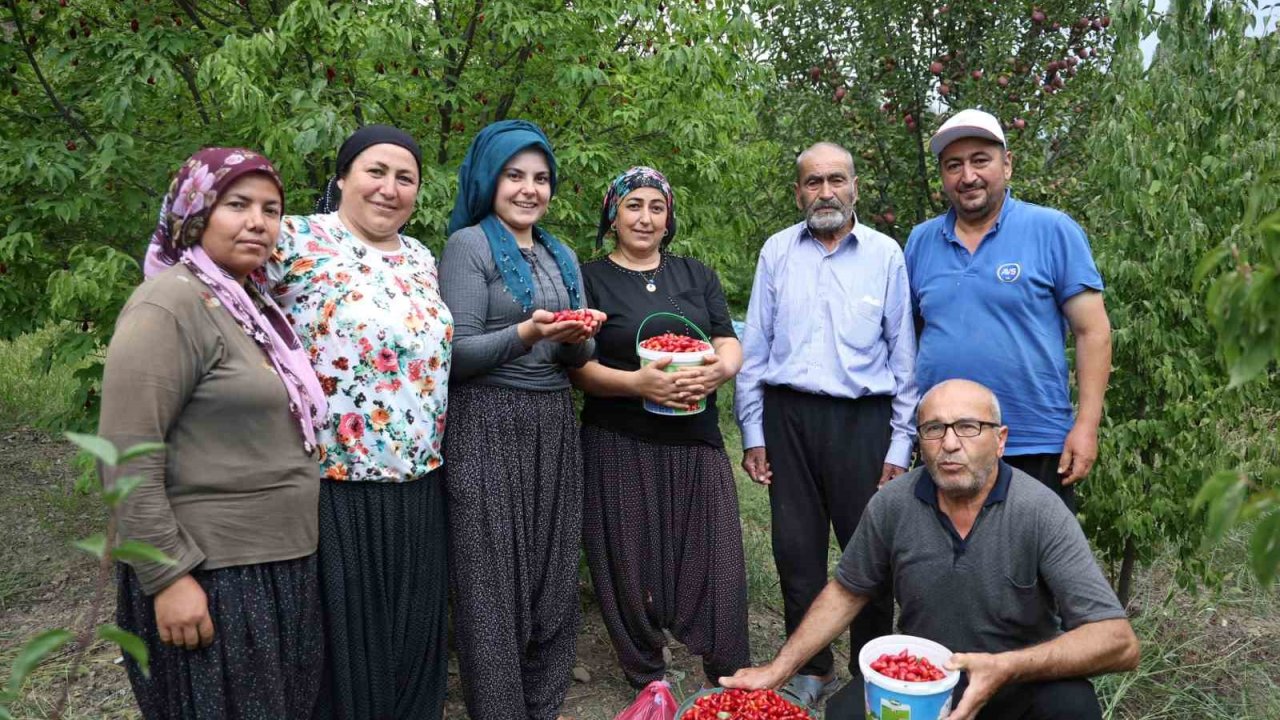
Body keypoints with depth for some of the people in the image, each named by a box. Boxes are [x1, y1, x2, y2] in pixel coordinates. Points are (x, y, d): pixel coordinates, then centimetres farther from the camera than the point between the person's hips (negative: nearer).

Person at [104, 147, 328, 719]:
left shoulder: (250, 304, 12)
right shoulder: (171, 305, -15)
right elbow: (128, 458, -20)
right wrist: (168, 576, -21)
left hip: (281, 568, 9)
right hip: (208, 577, -8)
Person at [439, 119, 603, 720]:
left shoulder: (563, 257, 16)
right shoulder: (469, 244, -2)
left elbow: (581, 356, 14)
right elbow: (457, 354, -9)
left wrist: (578, 339, -8)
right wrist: (523, 335, -24)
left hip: (554, 425, 6)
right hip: (489, 427, -5)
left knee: (553, 575, 9)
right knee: (493, 580, -1)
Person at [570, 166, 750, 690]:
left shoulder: (696, 276, 14)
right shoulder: (589, 279, 2)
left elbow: (730, 345, 9)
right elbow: (578, 367, -4)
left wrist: (719, 369, -15)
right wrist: (638, 382, -21)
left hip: (696, 442, 3)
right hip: (620, 447, -2)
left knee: (715, 559, 1)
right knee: (632, 563, 4)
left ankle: (733, 679, 19)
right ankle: (647, 678, 24)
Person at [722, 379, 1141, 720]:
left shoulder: (1039, 512, -19)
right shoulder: (891, 505, -10)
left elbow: (1119, 642, -23)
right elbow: (847, 592, 5)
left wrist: (1007, 668, -37)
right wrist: (778, 670, 1)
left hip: (1019, 685, -1)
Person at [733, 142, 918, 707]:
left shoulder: (886, 254, 3)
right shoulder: (777, 251, 7)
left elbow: (904, 354, 4)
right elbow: (754, 347, 8)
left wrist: (901, 443, 0)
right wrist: (752, 433, 5)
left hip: (863, 417, -1)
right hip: (787, 415, 2)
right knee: (796, 548, 9)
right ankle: (811, 666, 27)